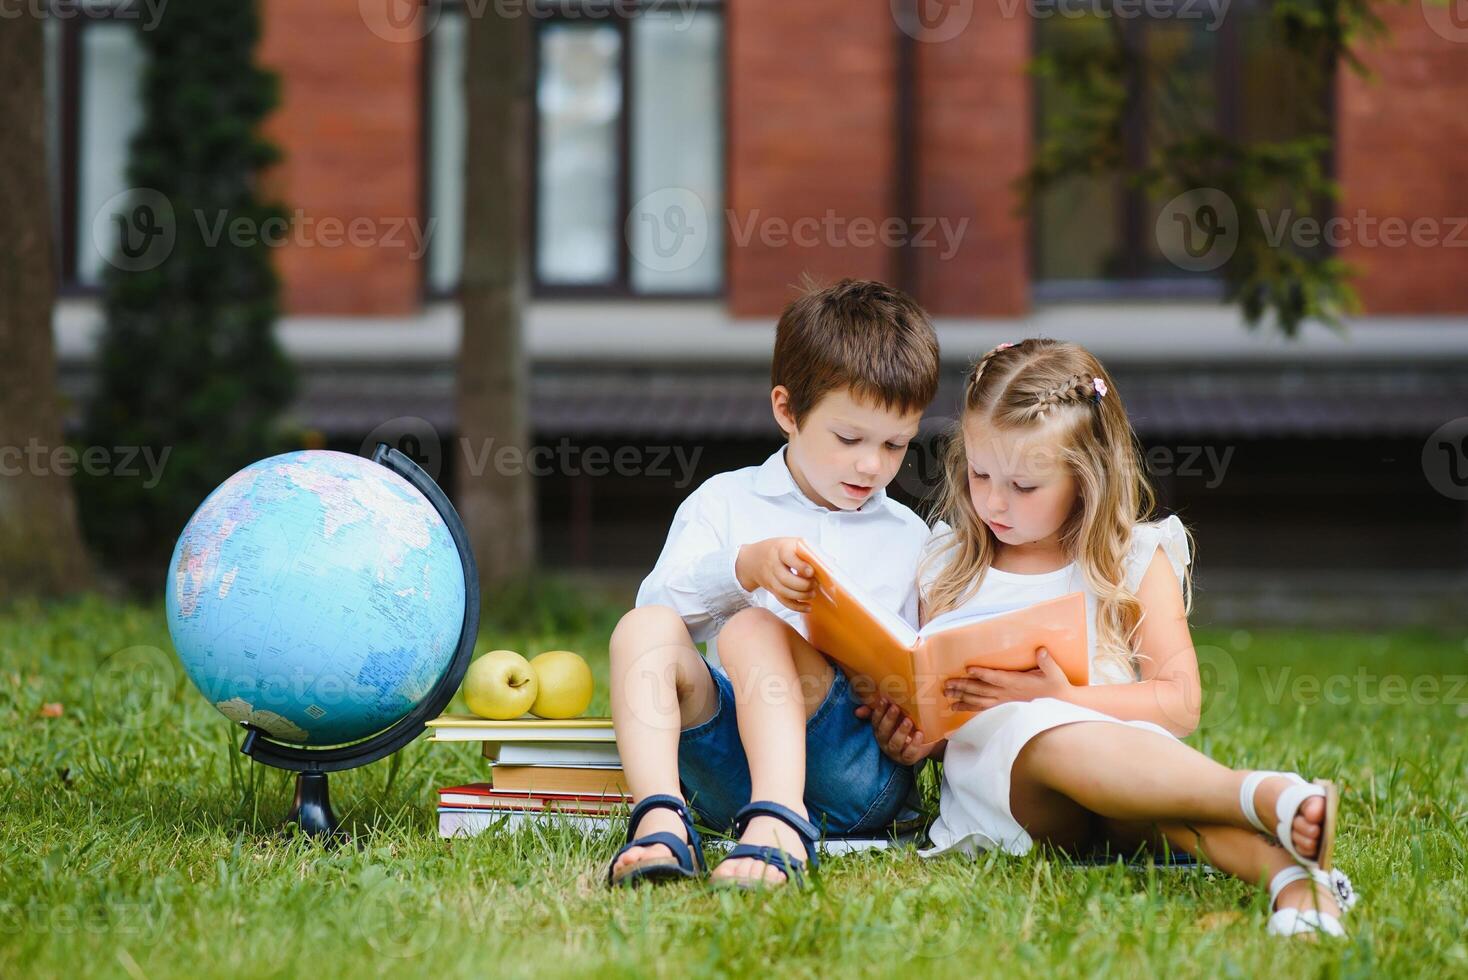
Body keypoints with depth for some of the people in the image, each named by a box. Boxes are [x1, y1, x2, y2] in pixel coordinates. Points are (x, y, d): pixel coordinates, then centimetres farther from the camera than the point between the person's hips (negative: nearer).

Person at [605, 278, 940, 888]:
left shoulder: (911, 539, 21)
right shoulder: (724, 503, 18)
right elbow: (661, 600, 1)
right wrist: (745, 567, -18)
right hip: (725, 764, 1)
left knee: (752, 631, -29)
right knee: (645, 629, -24)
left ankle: (779, 824, -51)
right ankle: (659, 820, -45)